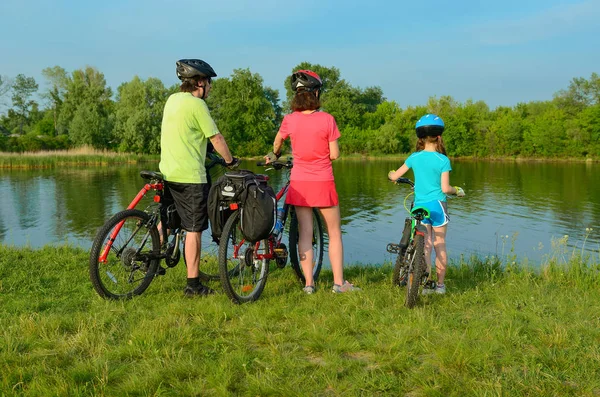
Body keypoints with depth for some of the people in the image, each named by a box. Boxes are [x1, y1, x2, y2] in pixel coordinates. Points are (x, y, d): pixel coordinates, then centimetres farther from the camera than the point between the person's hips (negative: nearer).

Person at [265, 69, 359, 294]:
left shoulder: (290, 120, -3)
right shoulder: (327, 119, -11)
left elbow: (277, 143, 17)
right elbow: (334, 154, -9)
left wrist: (274, 155, 40)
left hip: (299, 182, 3)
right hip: (323, 182, -2)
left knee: (304, 234, 9)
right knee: (334, 233, 10)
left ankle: (308, 283, 10)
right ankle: (339, 283, 12)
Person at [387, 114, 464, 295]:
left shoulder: (414, 157, 1)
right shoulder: (443, 160, -8)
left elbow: (394, 176, 6)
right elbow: (445, 189, -11)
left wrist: (391, 174, 28)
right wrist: (457, 190, 9)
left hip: (419, 205, 2)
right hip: (437, 205, -2)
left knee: (425, 246, 7)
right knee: (439, 245, 8)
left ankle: (426, 283, 4)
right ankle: (440, 284, 14)